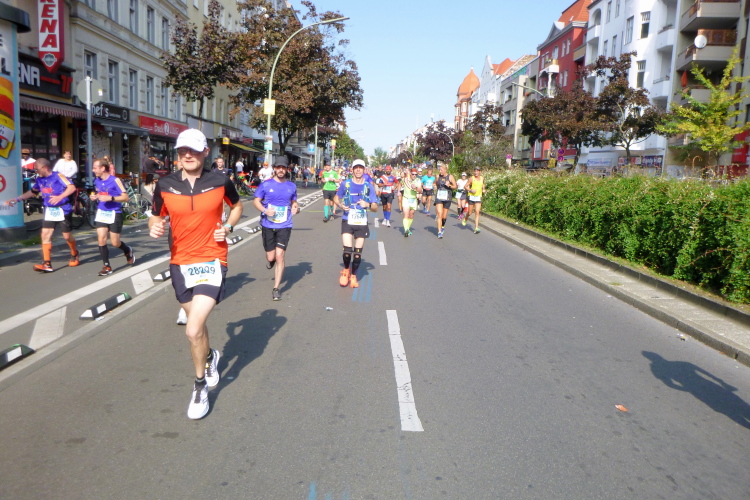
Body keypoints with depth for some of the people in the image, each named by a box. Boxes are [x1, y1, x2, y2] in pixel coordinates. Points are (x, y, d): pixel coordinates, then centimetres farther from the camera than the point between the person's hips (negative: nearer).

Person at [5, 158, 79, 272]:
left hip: (62, 210, -6)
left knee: (67, 236, 4)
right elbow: (33, 192, 23)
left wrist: (60, 197, -35)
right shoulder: (39, 179, 8)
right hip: (49, 211, 6)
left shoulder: (58, 176, -12)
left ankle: (74, 255, 31)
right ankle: (47, 264, -5)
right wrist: (17, 199, 18)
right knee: (45, 235, -4)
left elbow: (72, 187, -24)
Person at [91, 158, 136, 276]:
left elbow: (125, 197, -15)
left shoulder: (115, 180, -13)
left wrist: (110, 198, -27)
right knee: (101, 239, -7)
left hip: (114, 213, -5)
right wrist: (95, 197, 2)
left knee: (115, 243, 2)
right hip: (101, 213, 5)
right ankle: (107, 266, 4)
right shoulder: (96, 181, 5)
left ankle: (128, 251, 36)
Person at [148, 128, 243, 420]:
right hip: (180, 262, 4)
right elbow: (156, 217, 11)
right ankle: (210, 357, 52)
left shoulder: (220, 182, -6)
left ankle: (200, 386, 10)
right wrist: (154, 227, -12)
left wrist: (228, 227, -5)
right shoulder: (165, 185, -2)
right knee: (196, 322, 19)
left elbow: (237, 205, 13)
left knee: (193, 330, -14)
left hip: (211, 261, -4)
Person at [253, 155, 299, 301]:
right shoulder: (266, 185, -1)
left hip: (284, 226, 0)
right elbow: (256, 201, 3)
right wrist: (265, 210, -17)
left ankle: (276, 289, -1)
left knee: (279, 256, -10)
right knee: (271, 257, 5)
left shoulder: (292, 186, 7)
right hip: (268, 225, 0)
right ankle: (271, 260, 46)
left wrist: (296, 208, -4)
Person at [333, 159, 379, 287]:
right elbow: (336, 197, 16)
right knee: (347, 250, -11)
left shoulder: (369, 186, 2)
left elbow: (375, 208, 3)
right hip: (347, 222, -1)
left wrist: (368, 205, -19)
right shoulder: (345, 184, 1)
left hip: (361, 223, 1)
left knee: (358, 252, 5)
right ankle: (346, 270, 19)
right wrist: (341, 205, -6)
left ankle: (353, 276, 26)